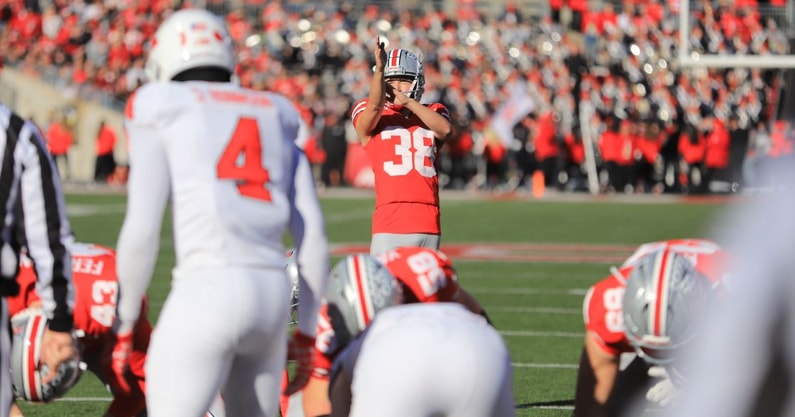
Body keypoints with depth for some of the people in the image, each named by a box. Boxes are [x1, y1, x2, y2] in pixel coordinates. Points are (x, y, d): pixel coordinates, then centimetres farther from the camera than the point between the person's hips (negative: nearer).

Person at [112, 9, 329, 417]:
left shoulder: (160, 112, 8)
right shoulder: (276, 122, 22)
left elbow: (142, 231, 0)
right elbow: (314, 241, 16)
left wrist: (124, 325, 9)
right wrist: (306, 333, 24)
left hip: (207, 290, -5)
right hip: (273, 291, 5)